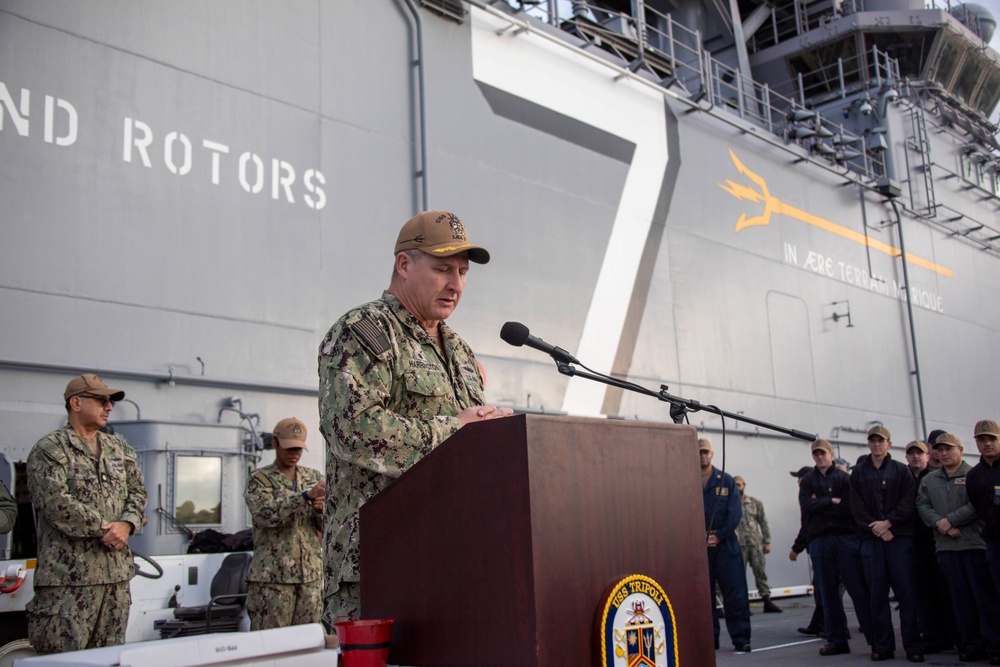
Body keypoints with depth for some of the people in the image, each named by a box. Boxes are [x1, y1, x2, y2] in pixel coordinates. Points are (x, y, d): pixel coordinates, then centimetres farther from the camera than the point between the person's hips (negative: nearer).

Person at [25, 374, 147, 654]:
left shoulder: (119, 449, 18)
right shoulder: (48, 450, -3)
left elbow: (137, 493, 14)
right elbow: (56, 502, -14)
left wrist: (126, 525, -6)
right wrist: (103, 531, -14)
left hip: (117, 573, 6)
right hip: (68, 577, -6)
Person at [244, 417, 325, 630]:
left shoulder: (314, 477, 15)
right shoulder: (259, 480, 2)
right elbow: (266, 515, -17)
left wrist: (320, 510, -9)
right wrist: (306, 495, -25)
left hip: (311, 574, 4)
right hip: (272, 576, -4)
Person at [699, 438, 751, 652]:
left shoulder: (726, 481, 7)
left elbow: (735, 512, 0)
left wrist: (719, 535, -10)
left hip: (725, 545, 0)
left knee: (735, 593, -2)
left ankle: (741, 638, 4)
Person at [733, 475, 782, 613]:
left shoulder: (756, 503, 8)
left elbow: (763, 523, 8)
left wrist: (767, 542, 3)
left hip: (756, 544, 2)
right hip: (738, 545, -2)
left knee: (760, 572, 5)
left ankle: (767, 601, 11)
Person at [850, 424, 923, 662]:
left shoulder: (901, 471, 8)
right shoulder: (858, 473, 10)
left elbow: (908, 503, -2)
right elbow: (857, 508, 3)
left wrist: (888, 522, -13)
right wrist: (877, 529, -8)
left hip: (900, 538, -1)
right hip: (871, 539, 1)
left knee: (907, 592, -3)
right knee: (877, 594, 2)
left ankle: (912, 645, 2)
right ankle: (882, 646, 7)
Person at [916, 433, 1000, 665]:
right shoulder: (929, 480, 16)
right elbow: (922, 506, 8)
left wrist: (950, 520, -13)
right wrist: (939, 523, -9)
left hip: (975, 543, -4)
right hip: (946, 546, 4)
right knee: (961, 599, 6)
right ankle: (972, 644, 11)